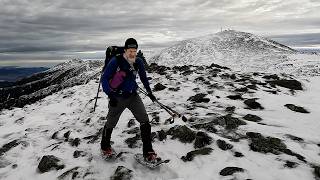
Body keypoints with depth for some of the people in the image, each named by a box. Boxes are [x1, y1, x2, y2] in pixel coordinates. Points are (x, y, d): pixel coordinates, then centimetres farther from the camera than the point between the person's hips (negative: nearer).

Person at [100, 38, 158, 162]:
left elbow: (143, 77, 15)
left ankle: (147, 151, 3)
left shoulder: (138, 62, -2)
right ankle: (105, 146, 41)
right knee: (110, 123, 13)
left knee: (144, 120, -8)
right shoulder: (115, 61, -17)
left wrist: (149, 92, 19)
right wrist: (110, 95, -25)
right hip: (117, 98, -3)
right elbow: (104, 79, -14)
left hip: (133, 96, 4)